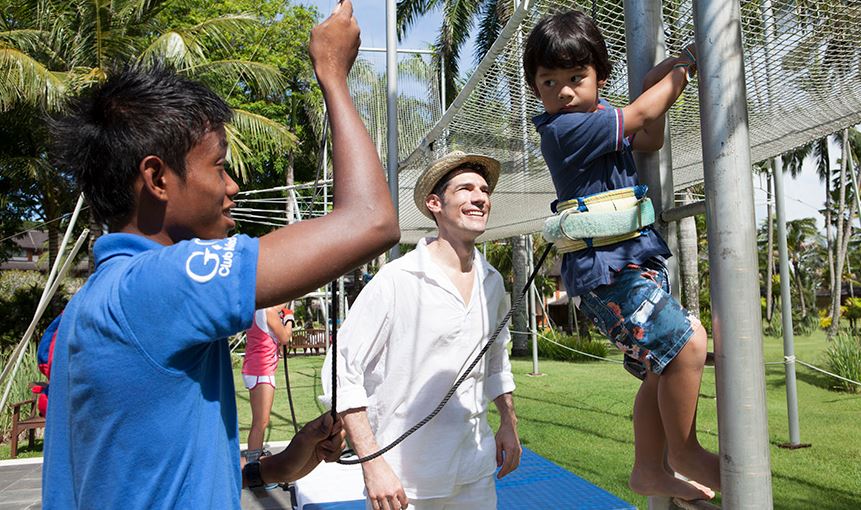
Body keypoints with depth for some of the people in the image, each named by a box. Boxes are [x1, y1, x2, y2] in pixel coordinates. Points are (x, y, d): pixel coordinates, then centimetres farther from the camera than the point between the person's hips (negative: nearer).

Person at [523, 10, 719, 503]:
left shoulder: (598, 114, 13)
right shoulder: (566, 128, -15)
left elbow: (650, 140, 25)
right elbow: (643, 113, -11)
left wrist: (660, 79, 14)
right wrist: (683, 65, 5)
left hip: (637, 258, 10)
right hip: (607, 267, -10)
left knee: (664, 367, 12)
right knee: (687, 343, -16)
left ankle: (650, 469, 24)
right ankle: (683, 451, 6)